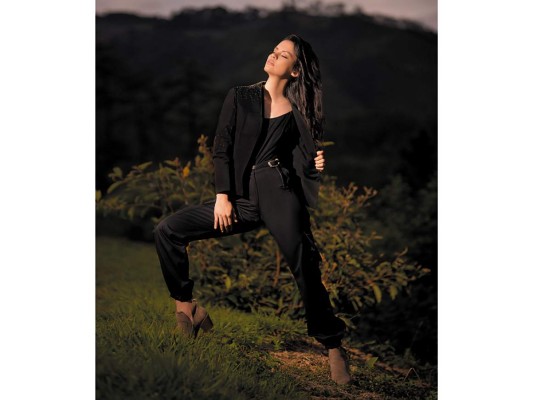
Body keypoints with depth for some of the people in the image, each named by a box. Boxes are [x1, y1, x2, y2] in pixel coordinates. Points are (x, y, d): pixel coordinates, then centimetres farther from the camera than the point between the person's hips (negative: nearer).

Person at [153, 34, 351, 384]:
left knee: (302, 259, -29)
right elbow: (222, 148, 7)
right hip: (240, 198, 3)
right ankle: (186, 307, 5)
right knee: (167, 231, -7)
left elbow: (301, 159, 9)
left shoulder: (299, 113, 12)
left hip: (278, 189, -3)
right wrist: (222, 195, -4)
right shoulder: (240, 98, 14)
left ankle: (333, 345, -22)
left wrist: (317, 165, -14)